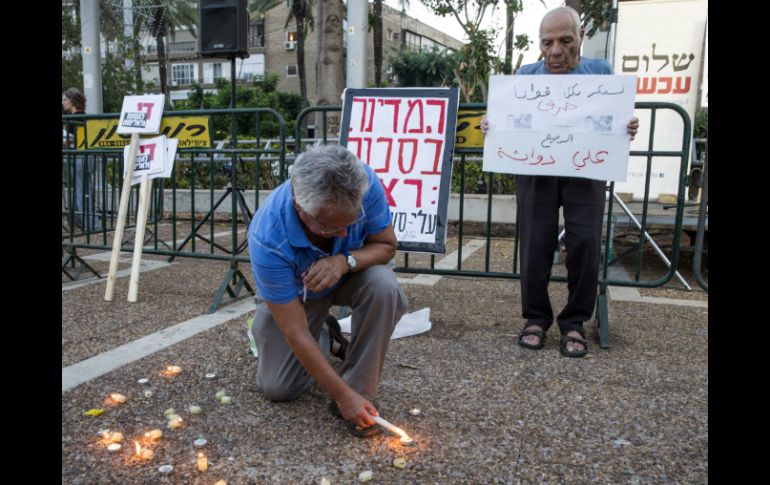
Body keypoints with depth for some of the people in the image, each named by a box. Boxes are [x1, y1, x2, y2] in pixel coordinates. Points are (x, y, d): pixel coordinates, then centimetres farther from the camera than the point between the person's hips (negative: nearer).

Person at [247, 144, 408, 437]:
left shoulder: (365, 183, -34)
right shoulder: (268, 239, -39)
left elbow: (386, 245, -16)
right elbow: (296, 331, -31)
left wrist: (345, 261, -37)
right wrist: (341, 394, -30)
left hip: (348, 274, 2)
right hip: (293, 292, -1)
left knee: (385, 288, -33)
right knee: (277, 388, -5)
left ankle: (359, 392, -15)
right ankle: (323, 338, 26)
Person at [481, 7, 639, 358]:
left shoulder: (601, 72, 11)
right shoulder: (525, 76, 11)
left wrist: (628, 129, -13)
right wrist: (490, 128, -14)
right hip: (536, 171, 0)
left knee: (585, 243, -7)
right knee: (535, 244, -4)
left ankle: (575, 321, 9)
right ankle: (536, 316, 13)